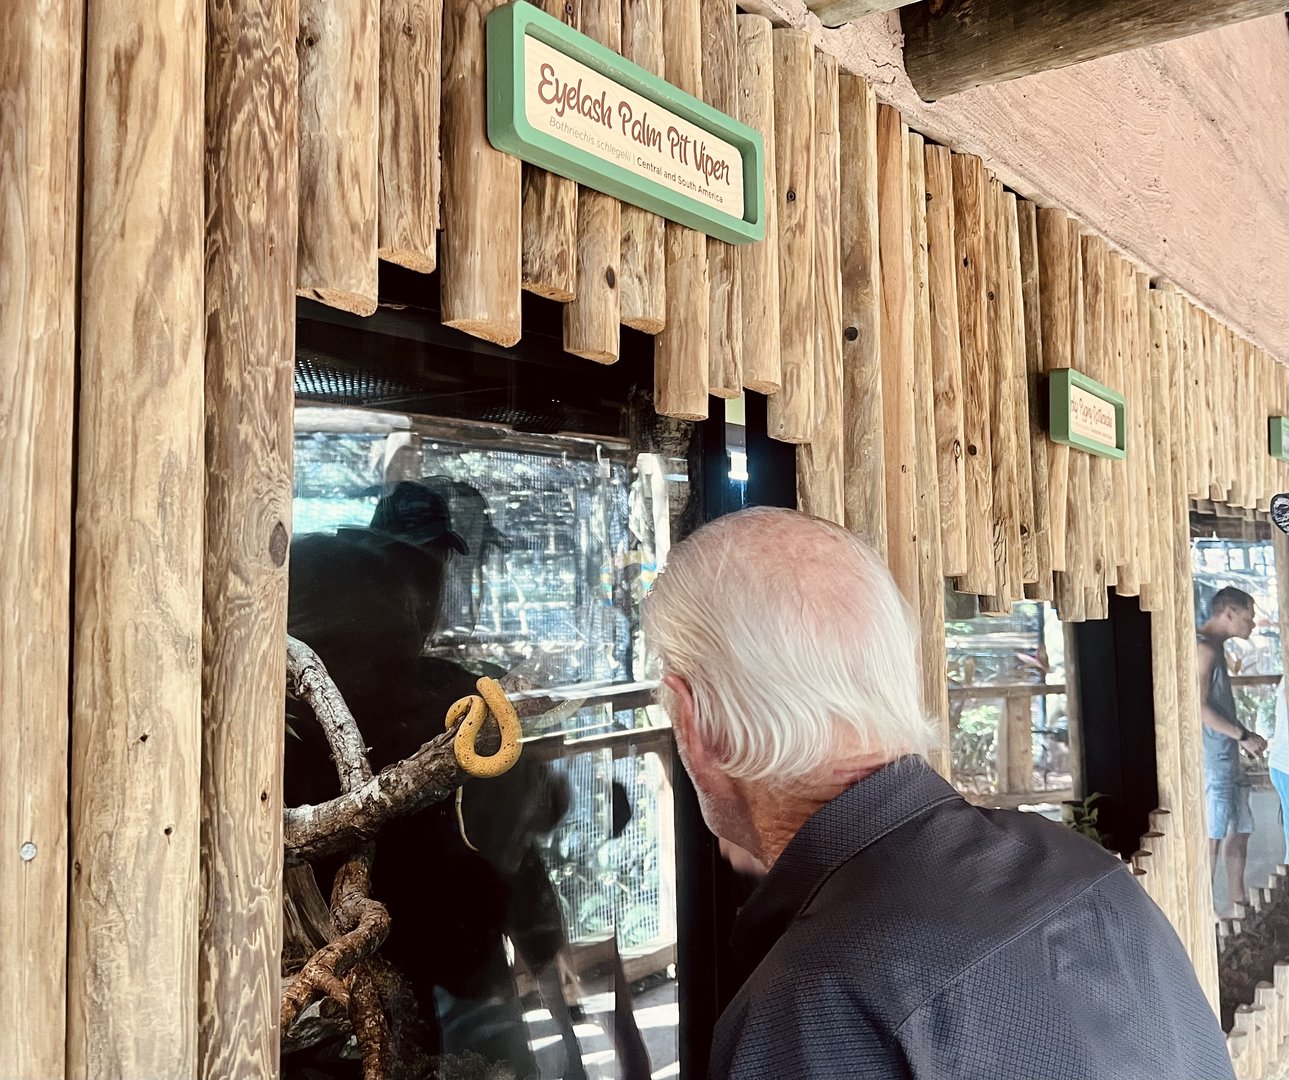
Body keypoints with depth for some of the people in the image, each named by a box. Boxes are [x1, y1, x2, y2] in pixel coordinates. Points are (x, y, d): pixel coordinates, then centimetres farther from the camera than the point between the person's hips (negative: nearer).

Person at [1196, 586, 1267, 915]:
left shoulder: (1215, 647, 16)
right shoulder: (1204, 647, -15)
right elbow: (1199, 706, -20)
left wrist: (1242, 737, 16)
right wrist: (1243, 735, -14)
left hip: (1227, 756, 10)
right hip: (1211, 757, -10)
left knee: (1240, 828, 15)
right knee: (1212, 834, -6)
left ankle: (1237, 899, 24)